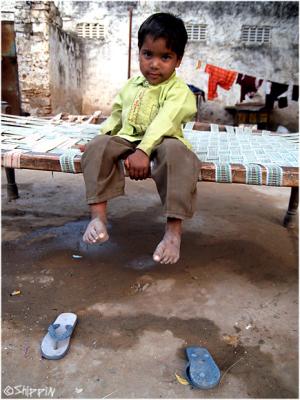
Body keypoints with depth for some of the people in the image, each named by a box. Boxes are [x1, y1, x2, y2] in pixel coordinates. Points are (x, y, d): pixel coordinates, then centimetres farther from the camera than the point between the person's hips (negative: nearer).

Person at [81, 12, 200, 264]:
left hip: (160, 144, -4)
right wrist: (103, 135, 5)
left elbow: (164, 122, -21)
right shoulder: (130, 87, 15)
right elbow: (116, 118, 23)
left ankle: (174, 229, -36)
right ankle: (98, 215, -21)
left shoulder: (178, 90, -5)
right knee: (97, 146, -20)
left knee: (175, 151, -37)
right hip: (127, 141, 5)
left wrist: (144, 150, -33)